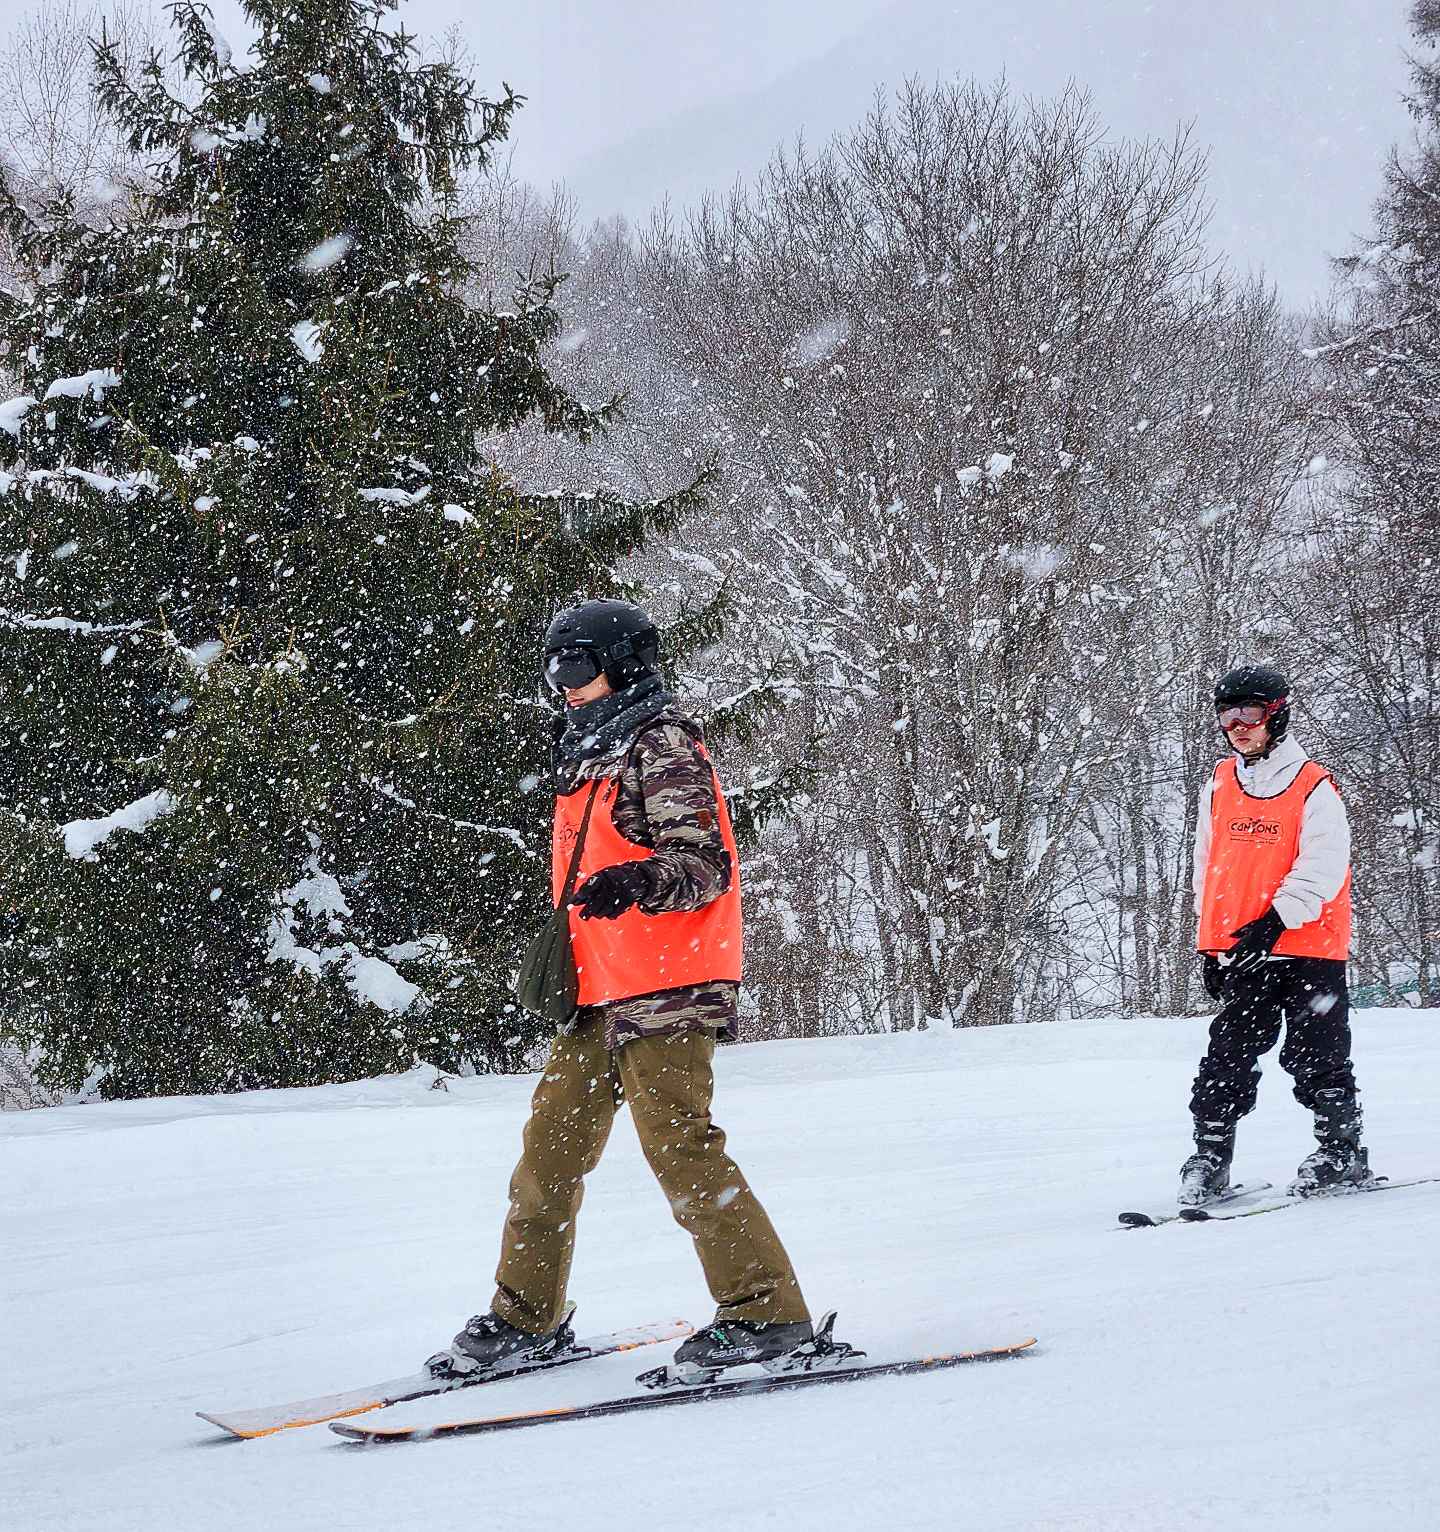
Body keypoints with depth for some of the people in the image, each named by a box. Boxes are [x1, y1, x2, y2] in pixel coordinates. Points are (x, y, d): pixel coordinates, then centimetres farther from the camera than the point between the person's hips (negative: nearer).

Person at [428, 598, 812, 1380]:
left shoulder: (662, 743, -6)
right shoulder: (587, 757, 22)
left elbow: (705, 864, -16)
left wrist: (636, 883, -34)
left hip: (664, 991, -9)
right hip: (599, 994, 9)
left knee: (679, 1146, -13)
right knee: (551, 1146, 8)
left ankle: (766, 1311, -9)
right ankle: (525, 1315, 17)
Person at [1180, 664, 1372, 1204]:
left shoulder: (1313, 788, -6)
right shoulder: (1219, 786, 11)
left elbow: (1323, 866, -14)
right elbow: (1207, 868, 18)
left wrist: (1274, 921, -23)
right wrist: (1212, 944, 15)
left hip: (1308, 948, -4)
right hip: (1240, 954, 5)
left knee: (1315, 1059, 0)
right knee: (1226, 1060, 0)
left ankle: (1342, 1153, 11)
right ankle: (1209, 1157, 3)